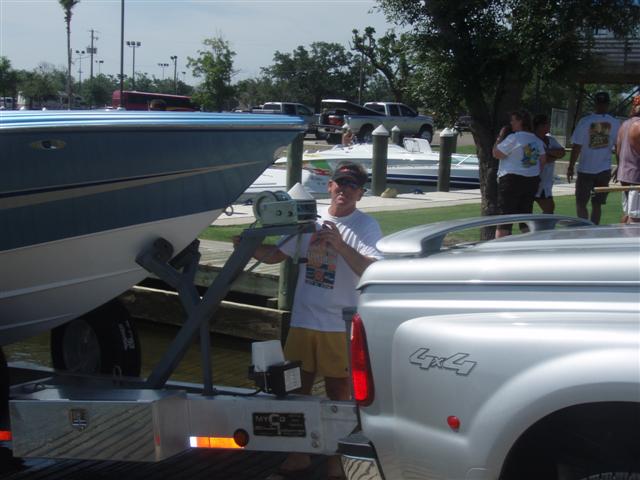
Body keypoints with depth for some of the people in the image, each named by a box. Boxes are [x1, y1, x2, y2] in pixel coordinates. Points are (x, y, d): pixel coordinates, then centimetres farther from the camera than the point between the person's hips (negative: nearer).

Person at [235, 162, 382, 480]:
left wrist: (339, 244, -29)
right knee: (298, 389, 13)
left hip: (340, 326, -5)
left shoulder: (366, 227, -5)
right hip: (303, 321, 5)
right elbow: (276, 254, 14)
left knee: (337, 393, 6)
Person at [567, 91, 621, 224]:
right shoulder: (615, 124, 0)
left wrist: (570, 167, -1)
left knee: (581, 203, 3)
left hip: (586, 170, -3)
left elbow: (576, 147, -8)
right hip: (604, 170, 3)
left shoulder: (585, 122, -8)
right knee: (597, 204, 10)